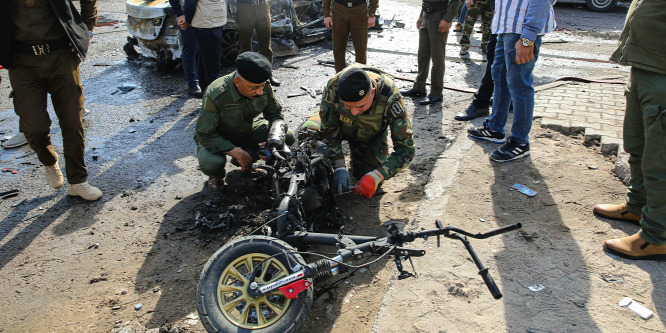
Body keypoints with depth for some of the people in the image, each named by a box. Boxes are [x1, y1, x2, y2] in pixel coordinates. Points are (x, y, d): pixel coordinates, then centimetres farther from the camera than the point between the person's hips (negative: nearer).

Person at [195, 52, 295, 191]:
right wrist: (237, 152, -33)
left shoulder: (263, 87, -20)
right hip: (217, 138, -5)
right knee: (210, 163, -37)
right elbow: (205, 135, -27)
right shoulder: (215, 95, -33)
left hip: (247, 132, 5)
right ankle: (217, 174, 4)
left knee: (288, 136, -13)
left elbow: (275, 113, -4)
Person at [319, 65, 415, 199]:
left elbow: (406, 149, -35)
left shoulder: (390, 98, -40)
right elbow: (329, 131, -25)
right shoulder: (333, 87, -38)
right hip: (341, 125, 1)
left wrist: (375, 176, -46)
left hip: (370, 136, -1)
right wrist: (339, 167, -36)